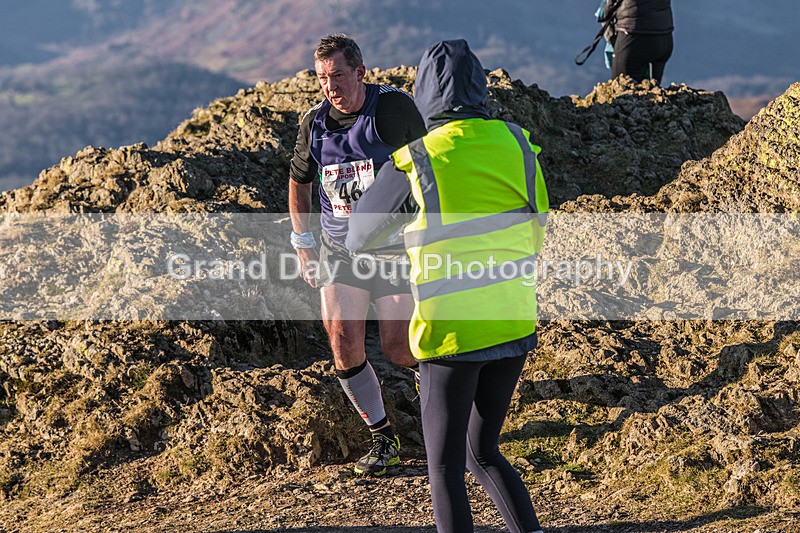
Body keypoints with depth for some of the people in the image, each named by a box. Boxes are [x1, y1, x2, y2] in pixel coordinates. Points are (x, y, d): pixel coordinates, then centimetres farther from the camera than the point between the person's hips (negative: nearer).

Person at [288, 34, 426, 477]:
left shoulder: (393, 108, -12)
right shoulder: (314, 123, 0)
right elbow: (299, 181, 17)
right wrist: (303, 245, 13)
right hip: (340, 251, 4)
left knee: (398, 349, -6)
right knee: (343, 341, -8)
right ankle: (382, 437, 10)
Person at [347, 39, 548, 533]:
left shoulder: (412, 165, -13)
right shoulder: (516, 144, -1)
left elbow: (359, 237, 4)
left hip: (452, 334, -5)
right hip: (515, 326, 5)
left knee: (446, 468, 7)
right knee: (484, 454, 21)